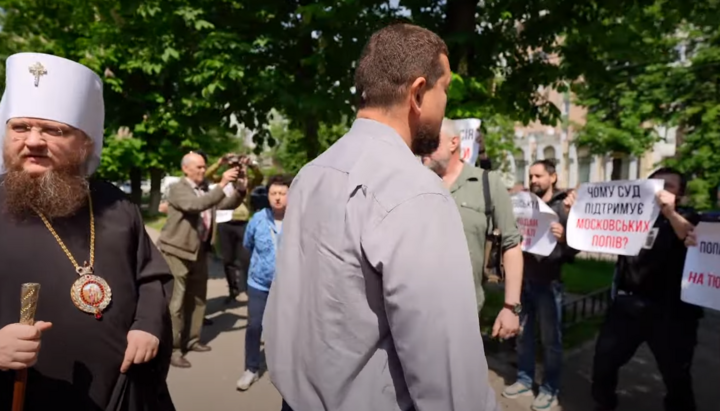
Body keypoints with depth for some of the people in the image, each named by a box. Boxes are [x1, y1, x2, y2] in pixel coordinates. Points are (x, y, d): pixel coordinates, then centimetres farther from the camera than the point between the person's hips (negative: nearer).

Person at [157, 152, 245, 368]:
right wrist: (222, 185, -35)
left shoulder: (206, 191, 13)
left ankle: (191, 340, 30)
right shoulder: (177, 189, -11)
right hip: (177, 252, -8)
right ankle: (172, 349, 6)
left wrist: (240, 187, -8)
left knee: (197, 298, 15)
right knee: (176, 302, -4)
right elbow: (196, 205, -30)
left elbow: (229, 204, 10)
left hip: (199, 251, 8)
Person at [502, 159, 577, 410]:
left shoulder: (563, 207, -4)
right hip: (523, 278, 4)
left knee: (550, 338, 6)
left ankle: (550, 389, 20)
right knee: (523, 334, 14)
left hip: (548, 281, -4)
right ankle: (524, 380, 29)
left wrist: (564, 237, -27)